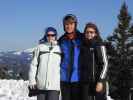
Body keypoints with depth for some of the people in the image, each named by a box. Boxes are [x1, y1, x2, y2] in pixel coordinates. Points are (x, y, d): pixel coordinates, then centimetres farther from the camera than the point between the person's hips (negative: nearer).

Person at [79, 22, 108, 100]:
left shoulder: (100, 46, -2)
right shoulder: (82, 46, 10)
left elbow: (105, 64, -5)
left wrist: (100, 81, -13)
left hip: (98, 80, -4)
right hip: (85, 82, 4)